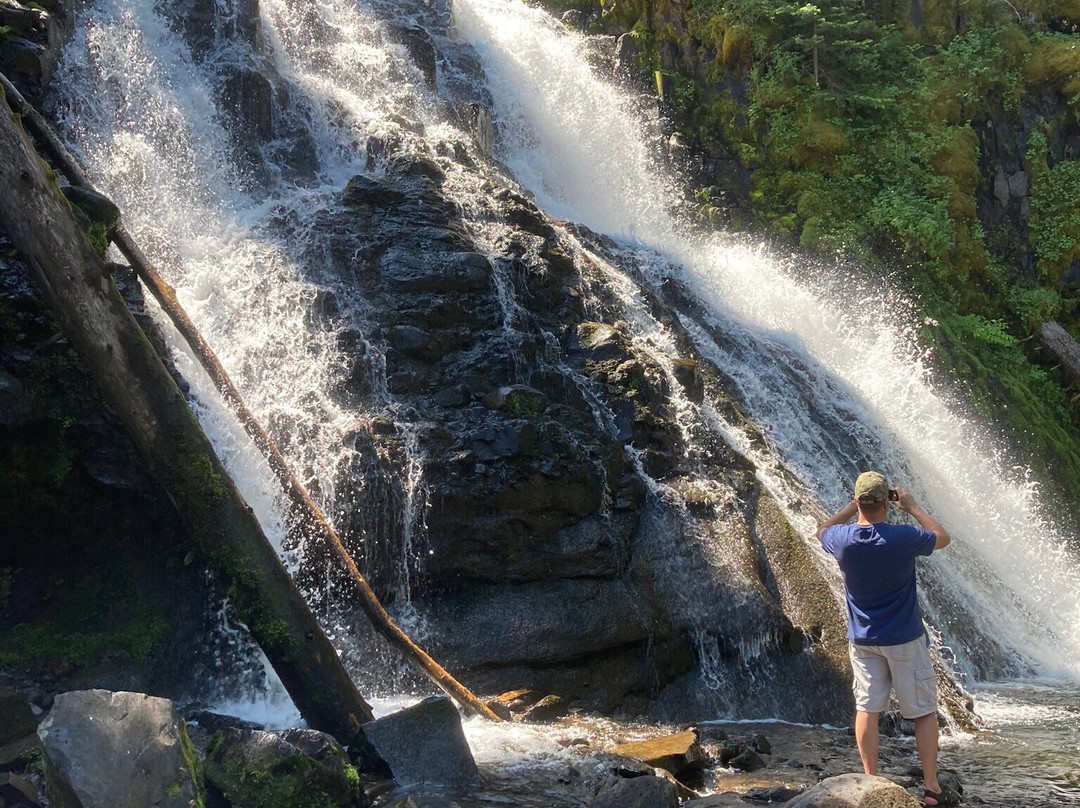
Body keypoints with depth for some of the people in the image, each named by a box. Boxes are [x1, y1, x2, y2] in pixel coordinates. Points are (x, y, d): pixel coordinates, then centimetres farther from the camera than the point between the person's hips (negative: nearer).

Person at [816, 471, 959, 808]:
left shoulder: (842, 539, -10)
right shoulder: (903, 537, -19)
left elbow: (822, 530, 16)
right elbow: (943, 538, 2)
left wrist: (852, 507, 12)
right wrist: (913, 507, 8)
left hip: (862, 639, 3)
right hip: (904, 639, -3)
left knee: (866, 709, 9)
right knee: (924, 712, 7)